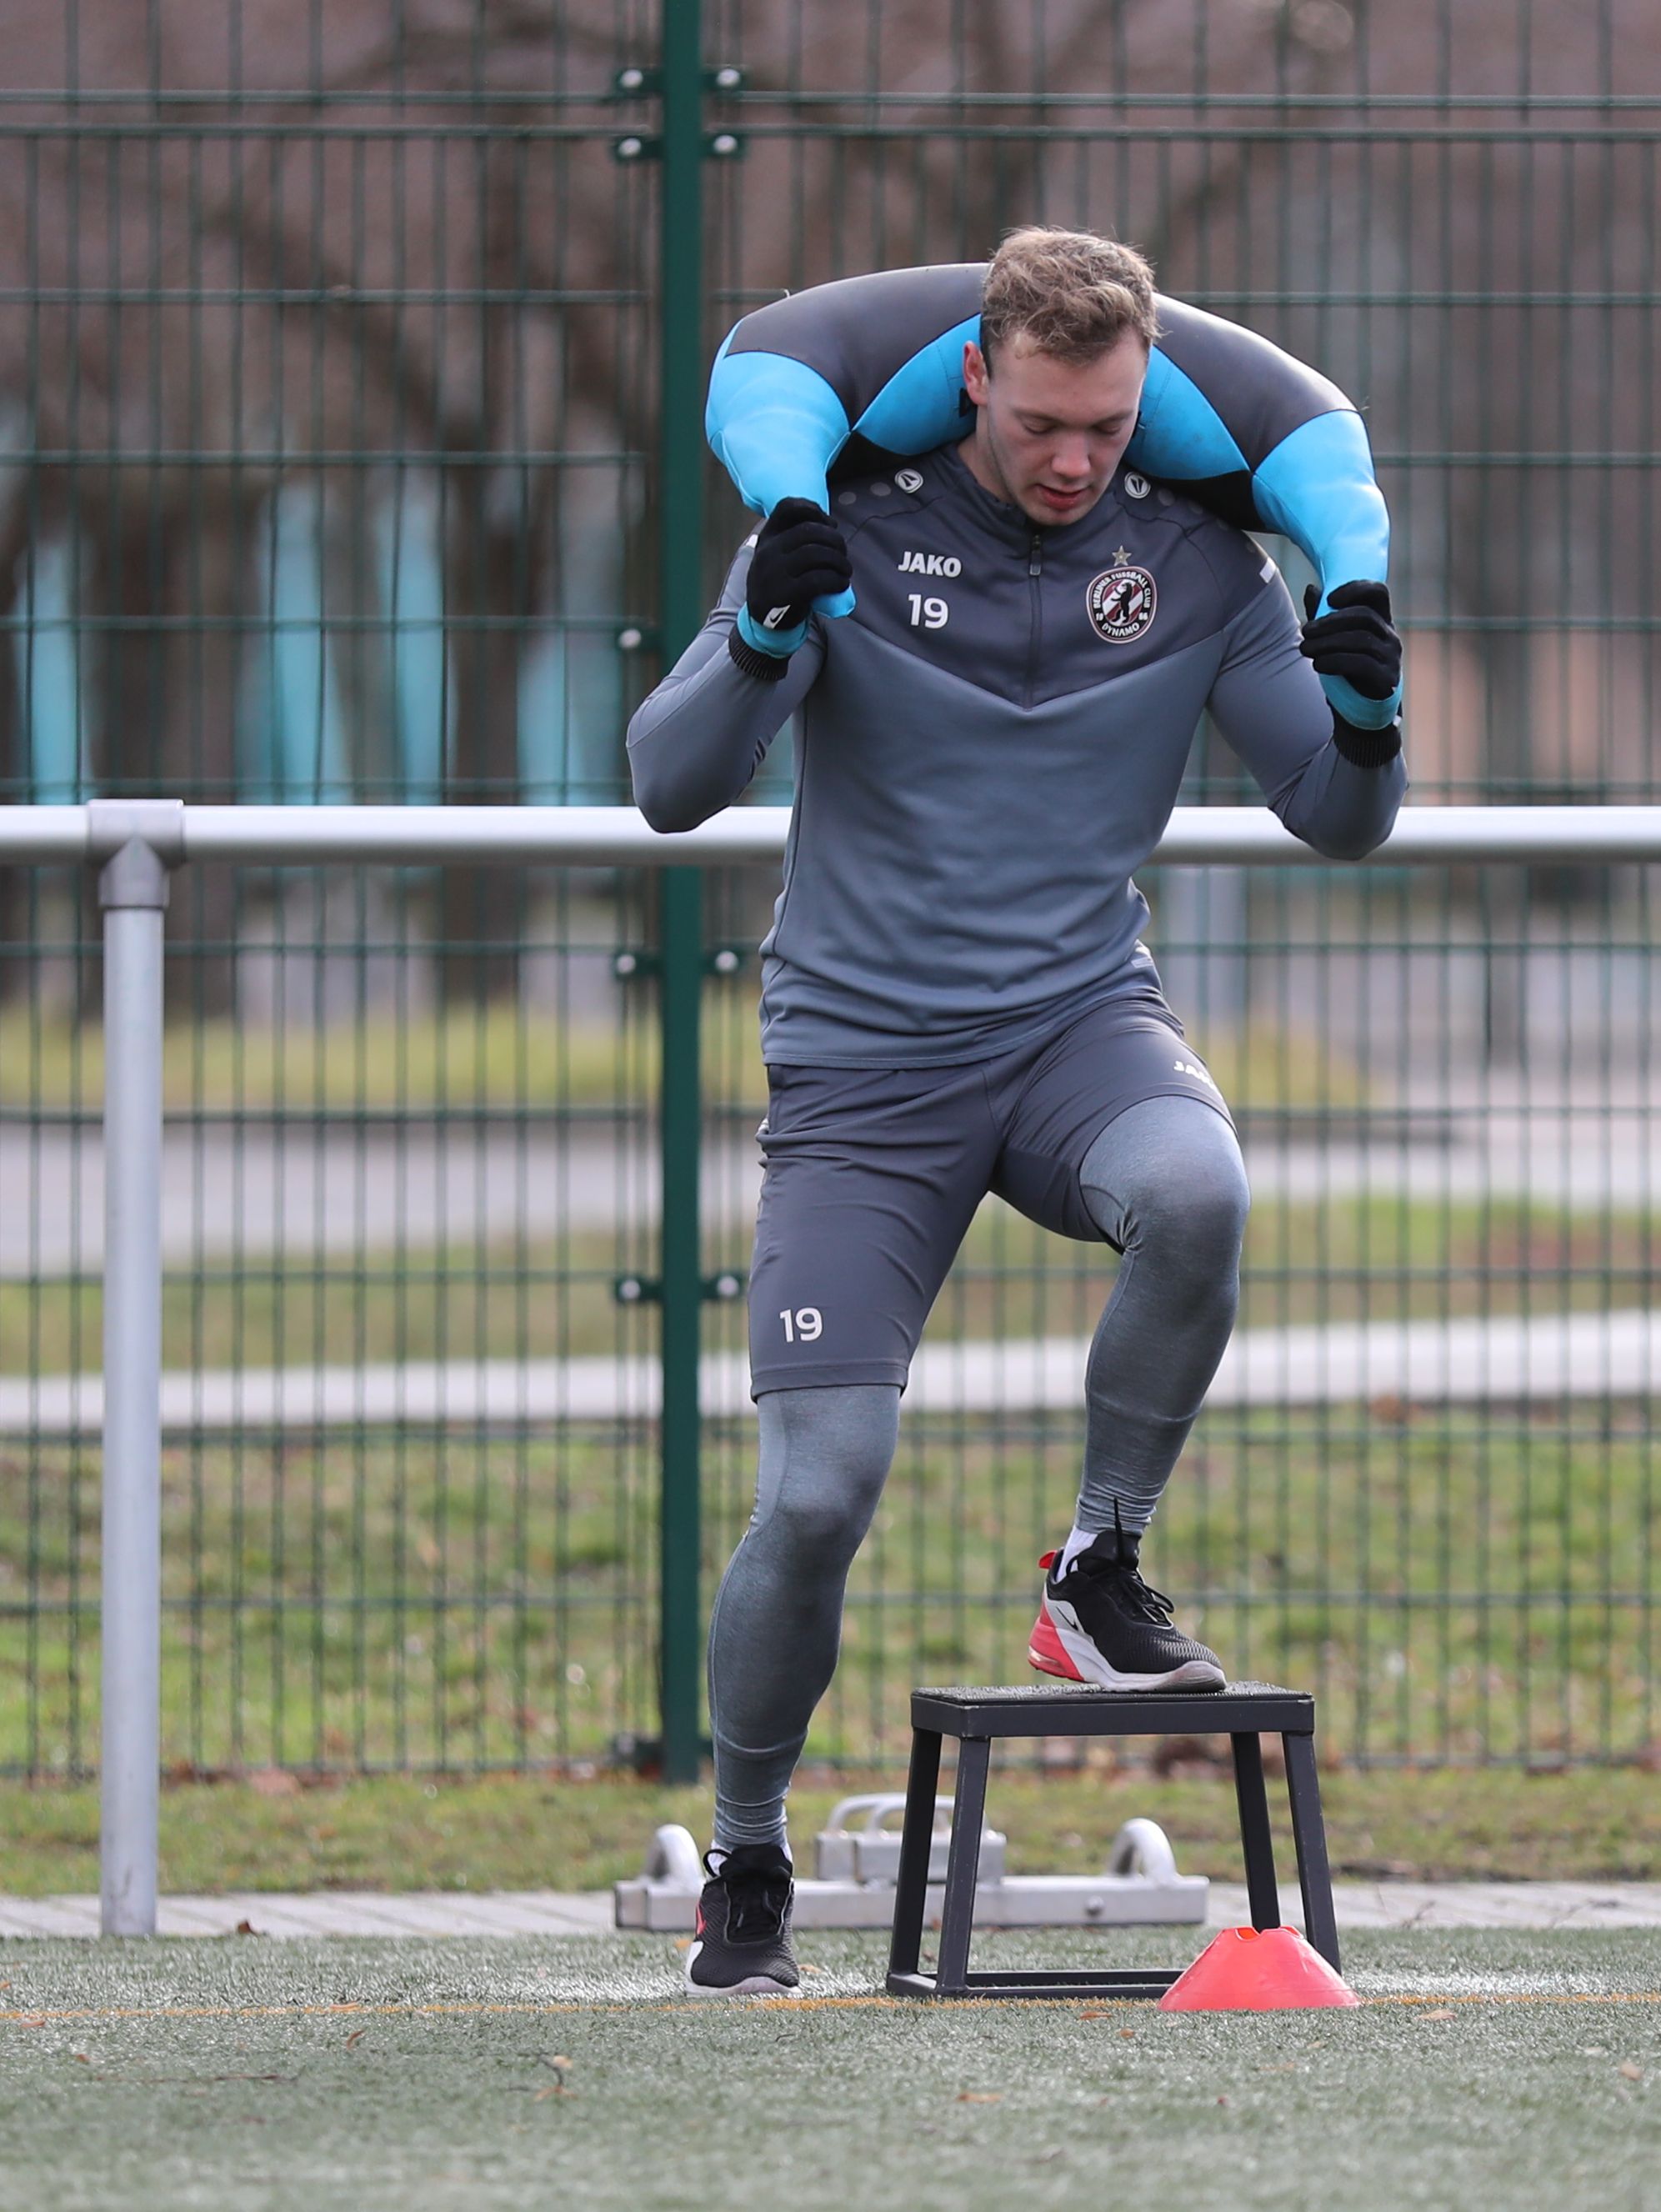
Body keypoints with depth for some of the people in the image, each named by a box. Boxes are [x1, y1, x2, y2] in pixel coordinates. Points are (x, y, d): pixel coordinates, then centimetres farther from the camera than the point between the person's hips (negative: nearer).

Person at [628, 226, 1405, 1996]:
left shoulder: (1194, 557, -1)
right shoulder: (846, 524, -7)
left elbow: (1337, 822, 3)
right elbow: (669, 787, -11)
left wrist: (1361, 713, -20)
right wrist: (763, 636, -30)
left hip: (1079, 1018, 1)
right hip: (862, 1065, -1)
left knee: (1196, 1190, -35)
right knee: (816, 1497, -11)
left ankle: (1097, 1574, -11)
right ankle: (744, 1871, 12)